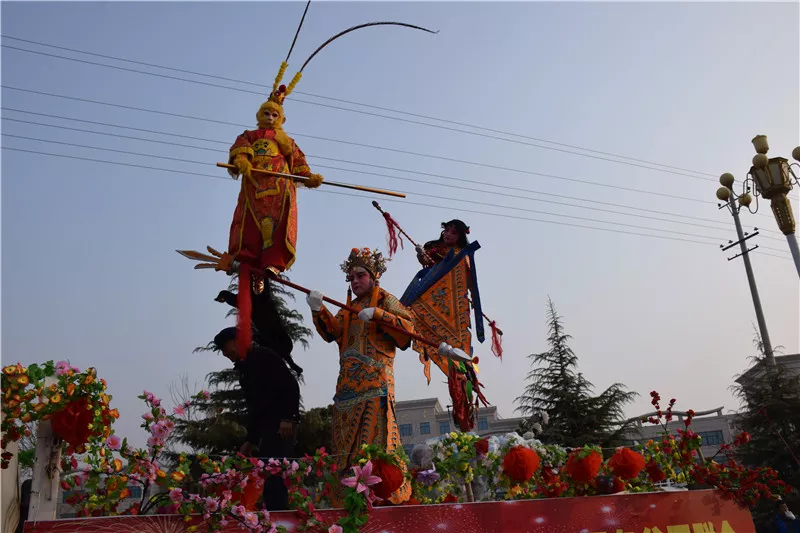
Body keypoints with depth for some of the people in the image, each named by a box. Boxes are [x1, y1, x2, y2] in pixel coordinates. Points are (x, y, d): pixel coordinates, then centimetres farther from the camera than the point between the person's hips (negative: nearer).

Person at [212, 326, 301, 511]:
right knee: (270, 475, 7)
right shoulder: (244, 369, 22)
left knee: (271, 474, -12)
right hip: (267, 426, 9)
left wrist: (287, 418, -21)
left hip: (281, 424, -9)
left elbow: (290, 385, -14)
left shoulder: (262, 356, -5)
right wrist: (251, 440, 20)